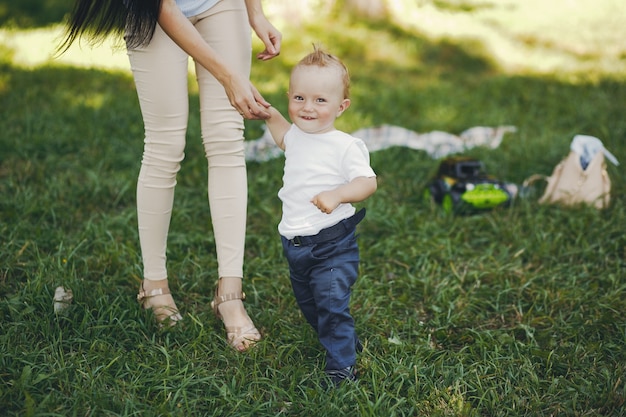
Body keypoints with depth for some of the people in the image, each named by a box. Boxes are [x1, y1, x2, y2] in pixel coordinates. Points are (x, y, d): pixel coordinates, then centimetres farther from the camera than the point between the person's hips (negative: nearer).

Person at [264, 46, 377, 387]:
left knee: (332, 305, -15)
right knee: (309, 306, 21)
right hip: (294, 244, 8)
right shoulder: (296, 135, 5)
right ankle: (347, 341, 41)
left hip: (332, 244, -8)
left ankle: (342, 366, -3)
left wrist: (337, 195, -37)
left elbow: (368, 182, -22)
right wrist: (269, 114, 19)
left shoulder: (345, 146, -17)